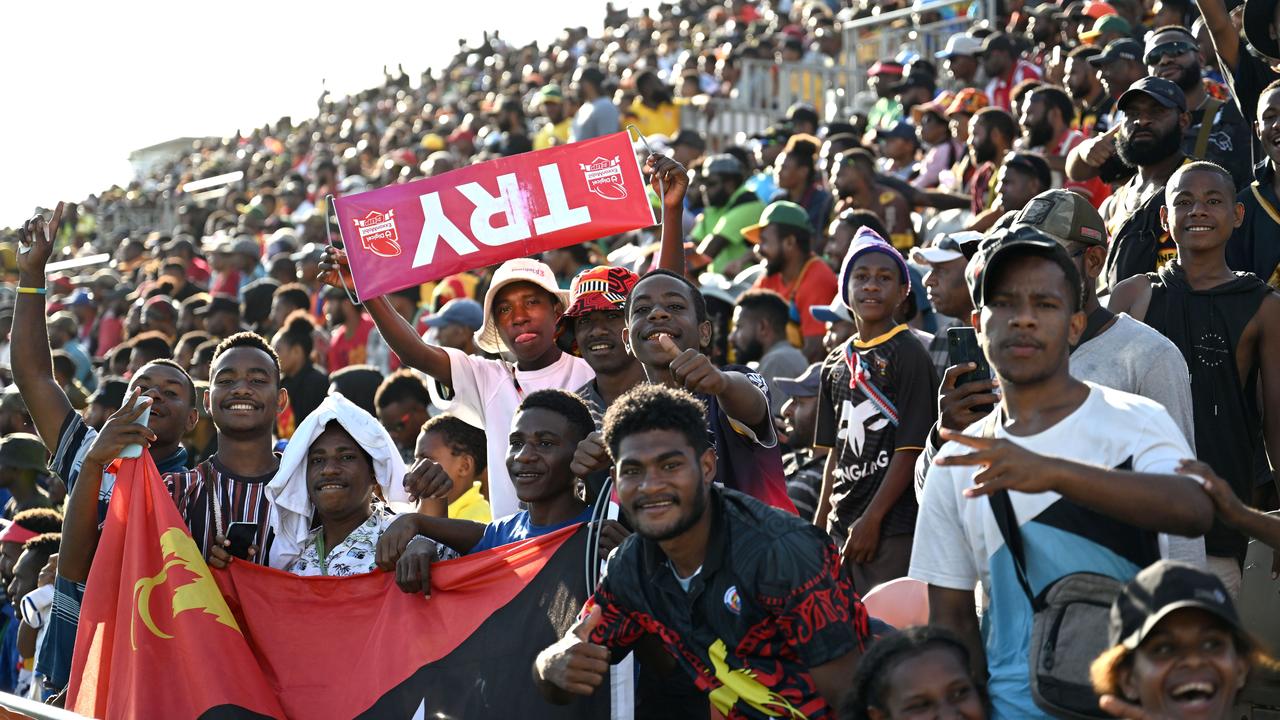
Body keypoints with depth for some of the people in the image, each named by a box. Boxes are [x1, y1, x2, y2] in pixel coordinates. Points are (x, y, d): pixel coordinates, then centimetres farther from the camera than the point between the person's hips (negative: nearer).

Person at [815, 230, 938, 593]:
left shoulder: (909, 354, -5)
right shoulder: (837, 362, 15)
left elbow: (911, 448, -10)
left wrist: (872, 519, -13)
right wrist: (820, 522, 14)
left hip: (893, 524, -6)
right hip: (842, 523, 6)